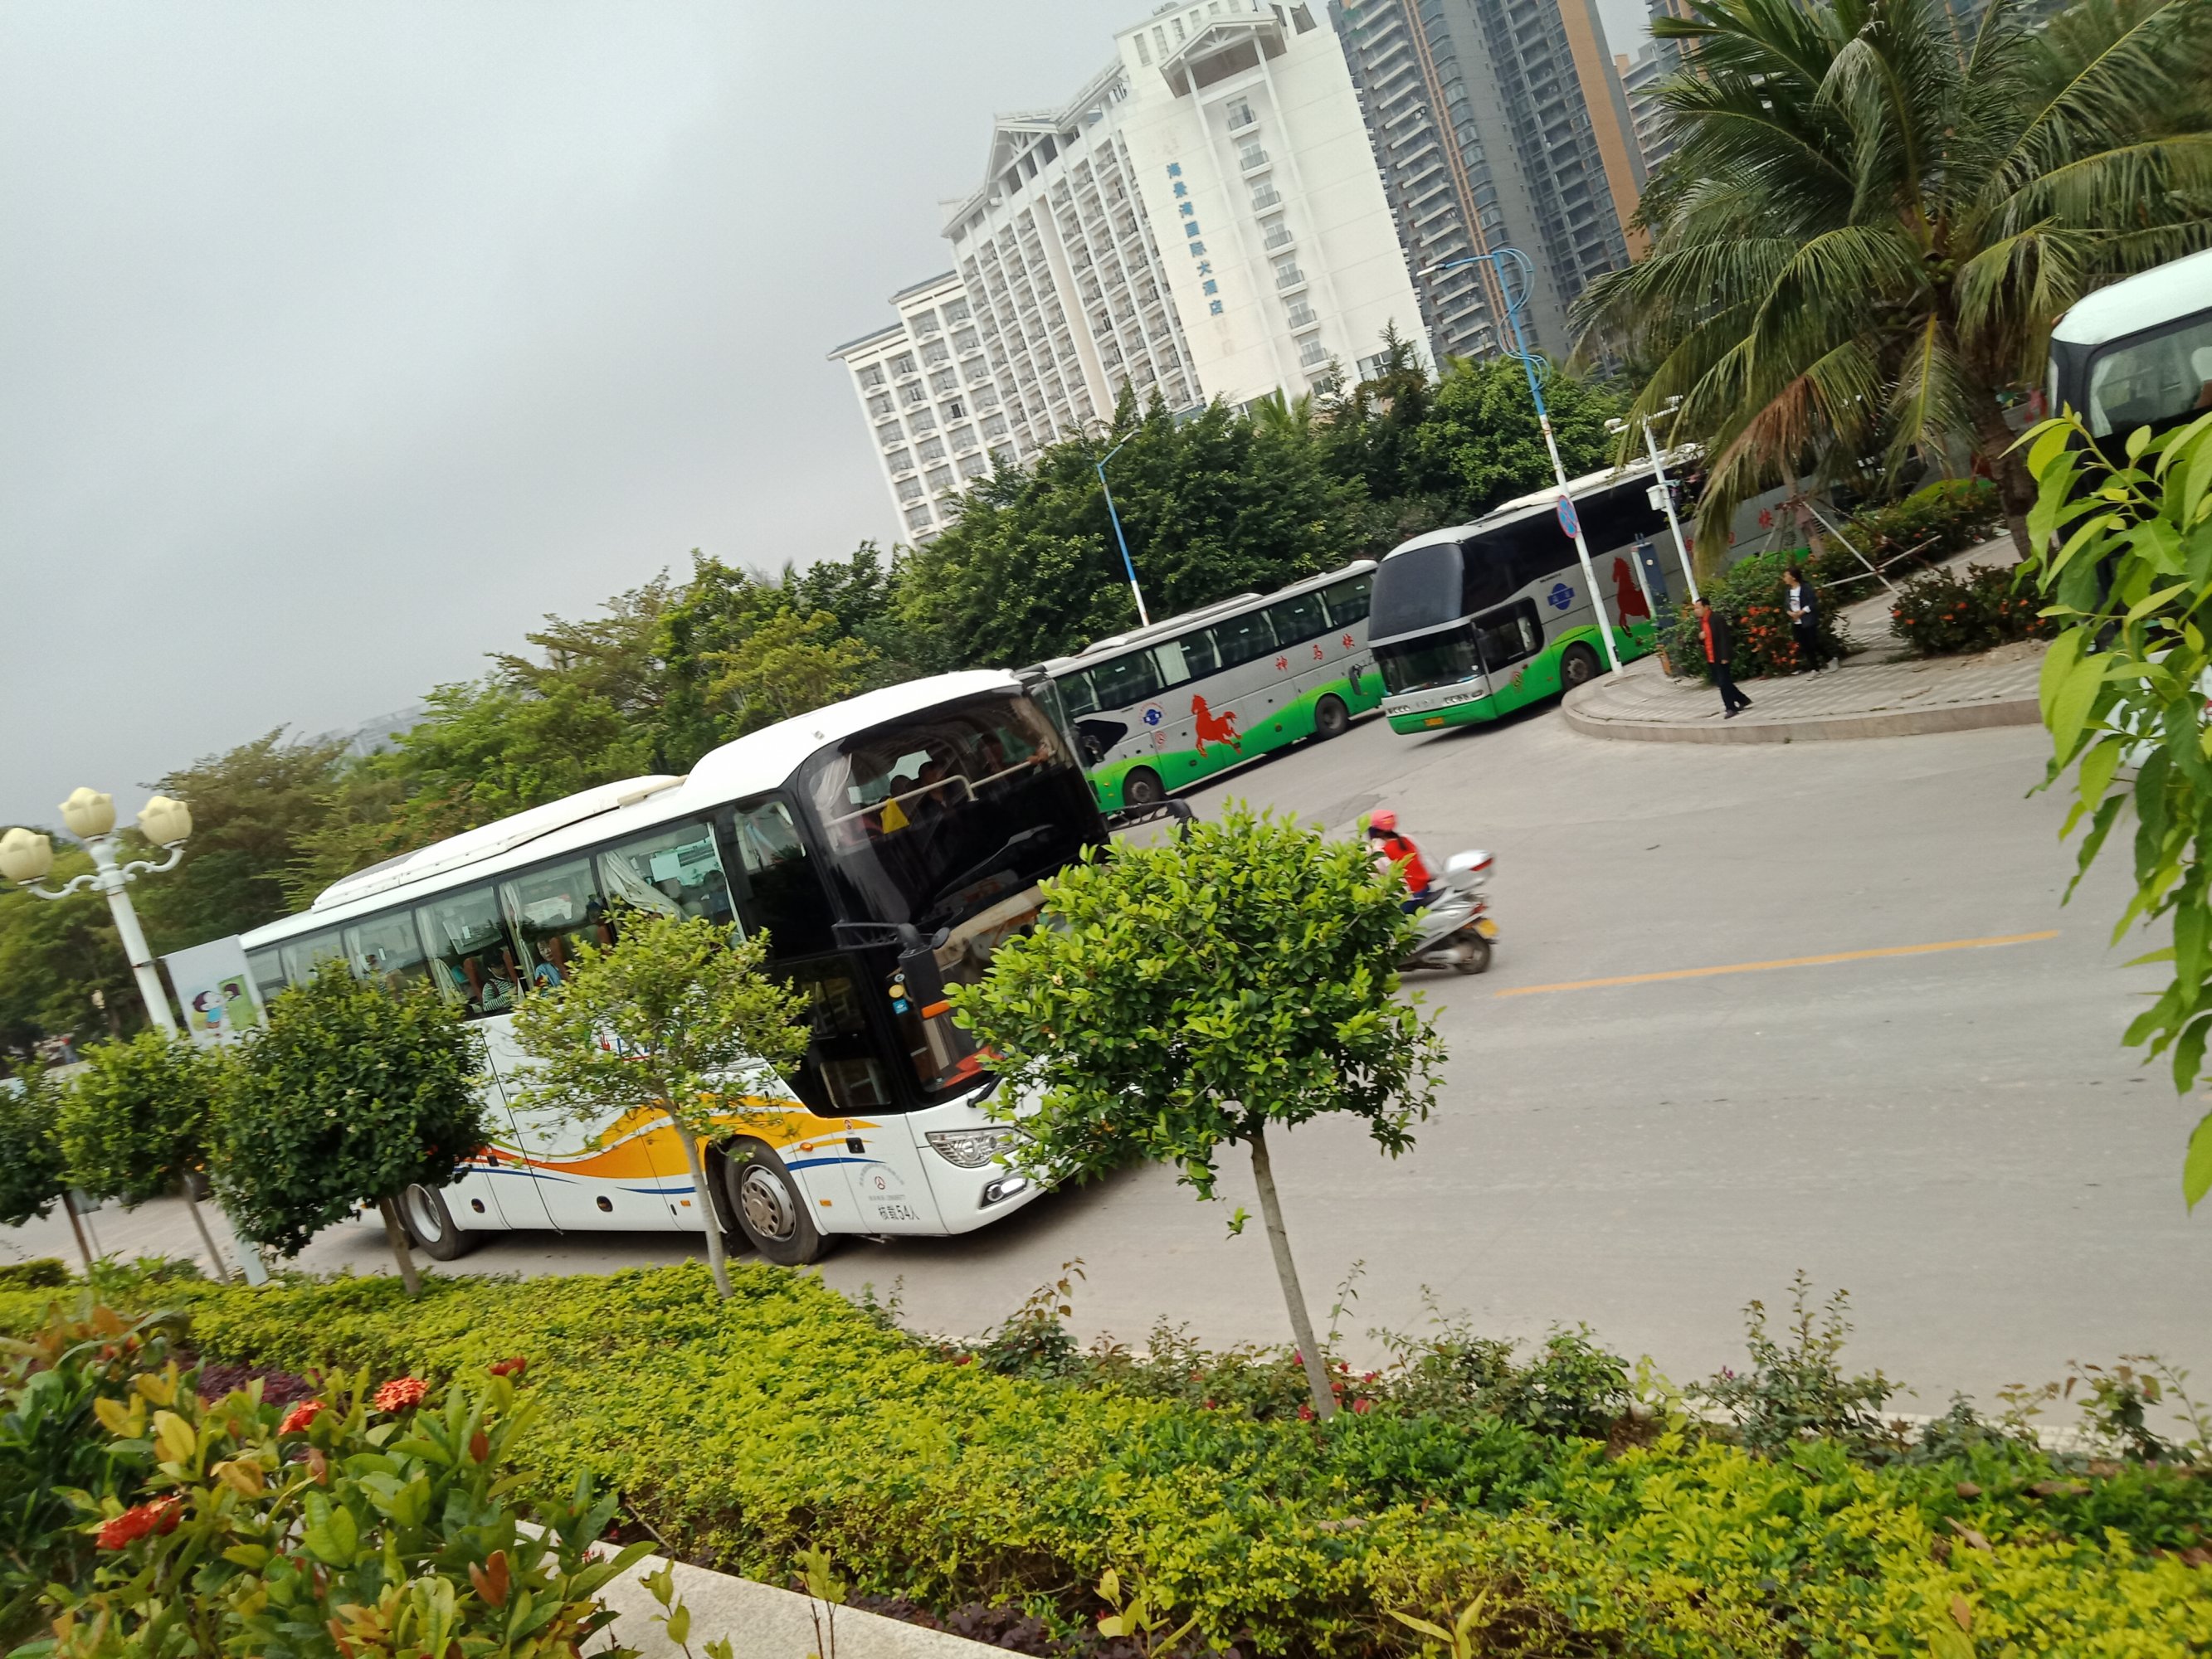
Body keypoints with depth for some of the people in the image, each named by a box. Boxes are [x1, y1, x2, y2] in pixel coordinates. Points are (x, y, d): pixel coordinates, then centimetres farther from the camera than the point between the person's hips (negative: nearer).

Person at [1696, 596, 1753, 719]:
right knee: (1723, 683, 13)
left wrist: (1725, 657, -21)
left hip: (1721, 657, -8)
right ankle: (1743, 701, 26)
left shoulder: (1718, 618, -14)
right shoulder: (1700, 621, 11)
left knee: (1724, 683, -6)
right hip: (1710, 658, 8)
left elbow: (1724, 638, -17)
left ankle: (1731, 708, 4)